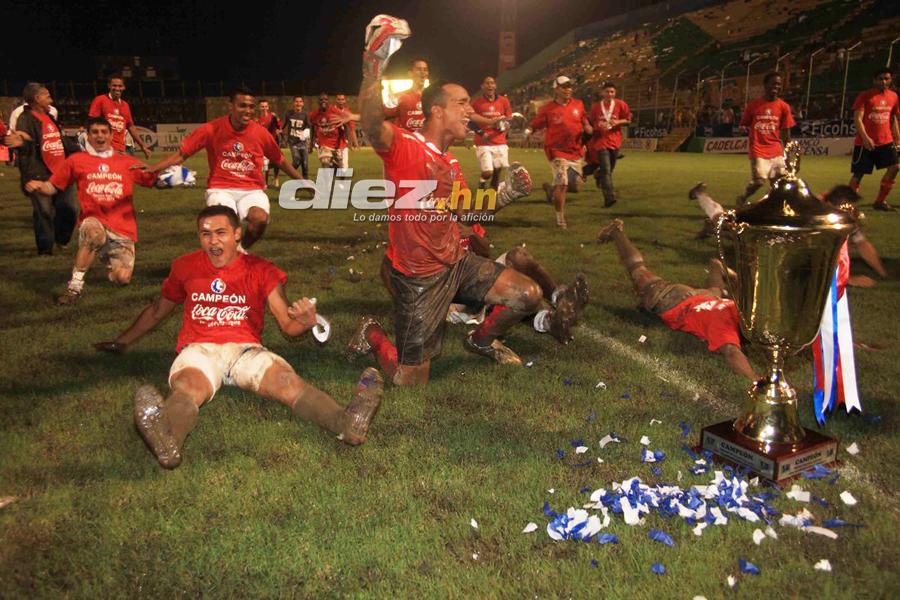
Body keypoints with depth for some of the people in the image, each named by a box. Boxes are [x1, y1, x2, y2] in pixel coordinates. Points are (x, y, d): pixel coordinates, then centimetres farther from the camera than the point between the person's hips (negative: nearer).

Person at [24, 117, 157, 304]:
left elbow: (153, 180, 5)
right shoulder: (76, 160, 8)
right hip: (93, 222, -1)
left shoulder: (126, 162, 10)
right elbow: (52, 186, 8)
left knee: (122, 279, -13)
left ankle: (110, 257, 26)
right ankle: (75, 286, -23)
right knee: (94, 233, -39)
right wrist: (38, 185, -13)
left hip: (123, 228, 1)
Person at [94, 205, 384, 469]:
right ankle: (166, 439, -68)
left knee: (287, 380, -31)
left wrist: (306, 321, -19)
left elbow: (288, 325, 5)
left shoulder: (261, 270, 10)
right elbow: (158, 310, 31)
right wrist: (122, 341, 38)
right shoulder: (185, 267, 15)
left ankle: (346, 421, -56)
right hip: (199, 349, 0)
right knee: (188, 387, -36)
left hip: (246, 349, 0)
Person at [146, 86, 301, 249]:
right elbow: (181, 155, -3)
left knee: (261, 219, -30)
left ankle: (241, 249, 2)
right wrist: (150, 169, -14)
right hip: (221, 188, -1)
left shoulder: (260, 132, -2)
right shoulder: (211, 129, -6)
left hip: (252, 189, 1)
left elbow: (280, 161, 12)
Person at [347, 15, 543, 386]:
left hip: (456, 264, 8)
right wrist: (374, 64, -47)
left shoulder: (452, 164, 9)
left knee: (528, 295, 3)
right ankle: (372, 334, 28)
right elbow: (371, 125, -40)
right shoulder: (403, 146, -17)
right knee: (410, 381, -3)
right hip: (418, 278, -7)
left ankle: (481, 341, 30)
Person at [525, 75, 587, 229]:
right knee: (562, 185, -13)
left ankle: (553, 188, 41)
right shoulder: (548, 109, -9)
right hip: (558, 151, -6)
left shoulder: (578, 104, 5)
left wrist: (587, 127, 1)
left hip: (576, 151, 6)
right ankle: (560, 219, -1)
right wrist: (528, 131, -27)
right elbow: (534, 124, -7)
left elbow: (583, 119, 21)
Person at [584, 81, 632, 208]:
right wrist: (589, 127, -8)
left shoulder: (620, 104, 0)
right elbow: (591, 121, 14)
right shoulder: (596, 106, 2)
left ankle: (598, 174, 51)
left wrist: (618, 122, -13)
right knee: (606, 170, -15)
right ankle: (609, 197, -20)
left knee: (610, 168, 15)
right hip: (600, 140, -2)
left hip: (615, 140, 2)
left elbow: (628, 120, 6)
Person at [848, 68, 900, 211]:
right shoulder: (865, 96, -7)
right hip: (864, 142, -5)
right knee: (858, 174, -2)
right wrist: (865, 137, -25)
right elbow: (857, 118, -14)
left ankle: (880, 201, 3)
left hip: (886, 141, 5)